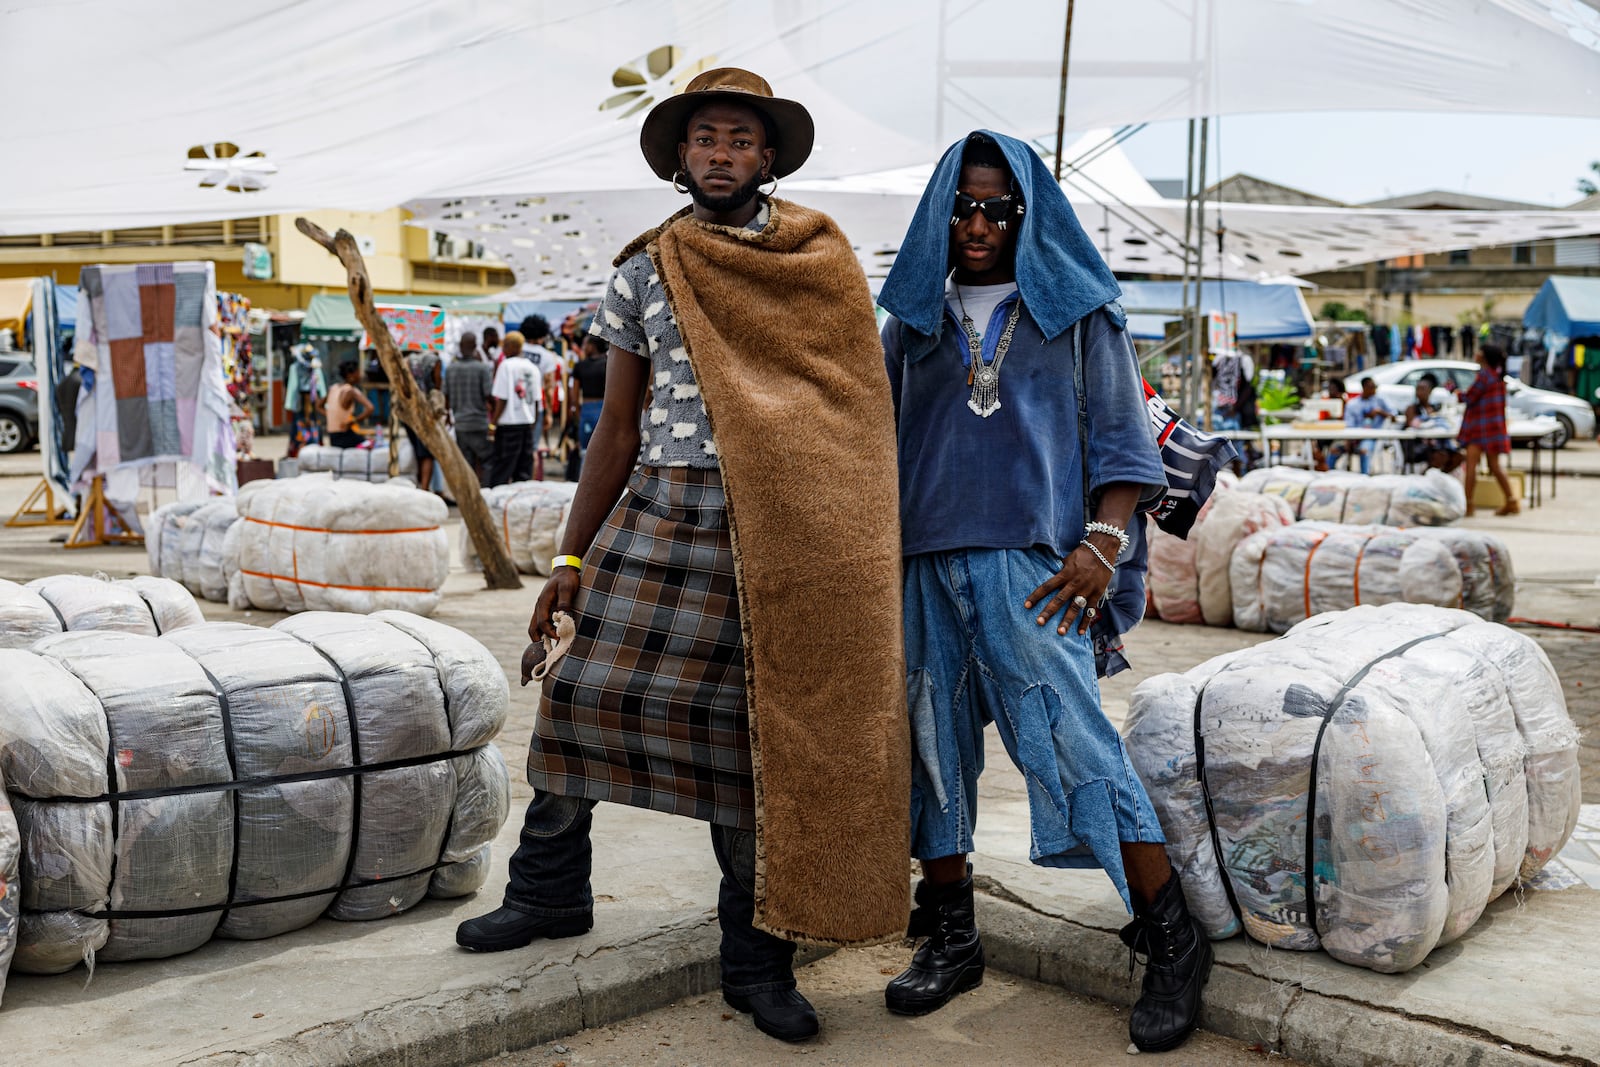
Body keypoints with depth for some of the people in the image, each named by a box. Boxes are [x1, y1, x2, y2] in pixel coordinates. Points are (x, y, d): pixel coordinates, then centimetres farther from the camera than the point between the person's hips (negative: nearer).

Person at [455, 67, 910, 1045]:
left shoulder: (824, 265, 4)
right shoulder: (643, 273, 9)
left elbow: (857, 410, 6)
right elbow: (618, 429, 11)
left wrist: (844, 554, -2)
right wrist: (572, 559, 9)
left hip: (778, 532, -2)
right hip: (658, 515, 2)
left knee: (756, 736, 2)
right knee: (587, 696, 0)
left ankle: (757, 961, 15)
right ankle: (550, 891, 24)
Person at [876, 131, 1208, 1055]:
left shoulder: (1078, 310, 8)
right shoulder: (916, 314, 17)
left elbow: (1122, 439, 5)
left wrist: (1104, 542, -9)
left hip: (1030, 561, -4)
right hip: (926, 561, 4)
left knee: (1071, 737, -11)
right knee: (935, 741, 6)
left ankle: (1173, 941, 0)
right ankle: (950, 938, 20)